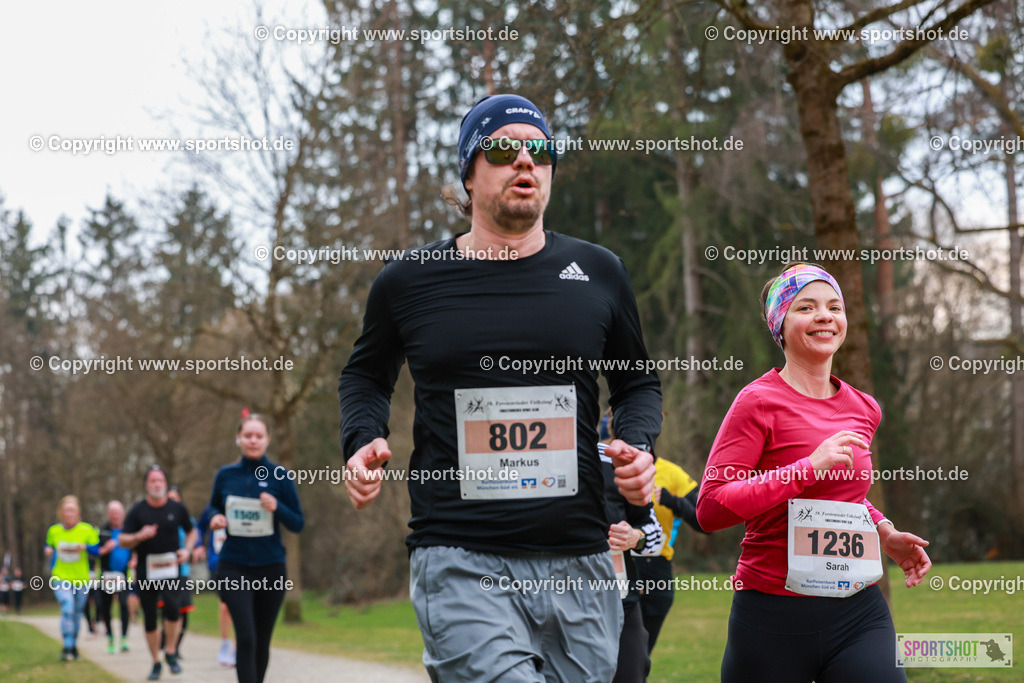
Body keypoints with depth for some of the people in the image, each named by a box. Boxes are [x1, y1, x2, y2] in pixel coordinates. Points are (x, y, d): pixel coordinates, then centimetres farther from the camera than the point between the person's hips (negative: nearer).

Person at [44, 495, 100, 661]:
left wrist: (85, 547, -17)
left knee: (77, 613, 9)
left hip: (81, 578, 1)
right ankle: (67, 647, -17)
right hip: (61, 578, -1)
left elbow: (97, 550, 1)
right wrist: (48, 550, -1)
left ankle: (74, 646, 25)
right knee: (67, 610, -18)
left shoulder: (86, 530, -2)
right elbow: (49, 547, 21)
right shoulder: (53, 531, 4)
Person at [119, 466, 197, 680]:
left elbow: (191, 531, 20)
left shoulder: (177, 508, 4)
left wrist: (187, 550, 2)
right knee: (150, 619, 4)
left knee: (172, 607, -22)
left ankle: (171, 653, -3)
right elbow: (122, 541, 1)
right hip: (146, 572, 1)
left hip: (171, 569, -1)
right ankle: (156, 662, 18)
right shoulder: (137, 510, 1)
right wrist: (139, 536, -18)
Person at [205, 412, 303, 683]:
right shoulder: (225, 475, 3)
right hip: (234, 567, 0)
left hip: (271, 568, 1)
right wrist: (216, 517, -4)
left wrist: (277, 508, -19)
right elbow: (214, 506, 19)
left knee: (262, 641, 11)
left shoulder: (280, 477, -2)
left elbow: (298, 524, 0)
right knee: (246, 638, -15)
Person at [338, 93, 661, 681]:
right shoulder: (410, 281, 5)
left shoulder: (599, 274, 9)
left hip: (580, 564, 3)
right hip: (459, 563, -3)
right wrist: (364, 439, 3)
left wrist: (639, 445, 2)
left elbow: (638, 381, 22)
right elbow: (366, 374, 23)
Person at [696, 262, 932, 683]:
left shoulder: (863, 410, 11)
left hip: (859, 613, 5)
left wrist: (884, 534, 12)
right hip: (773, 616, -4)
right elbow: (710, 509, -15)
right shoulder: (760, 402, -6)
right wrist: (810, 466, -19)